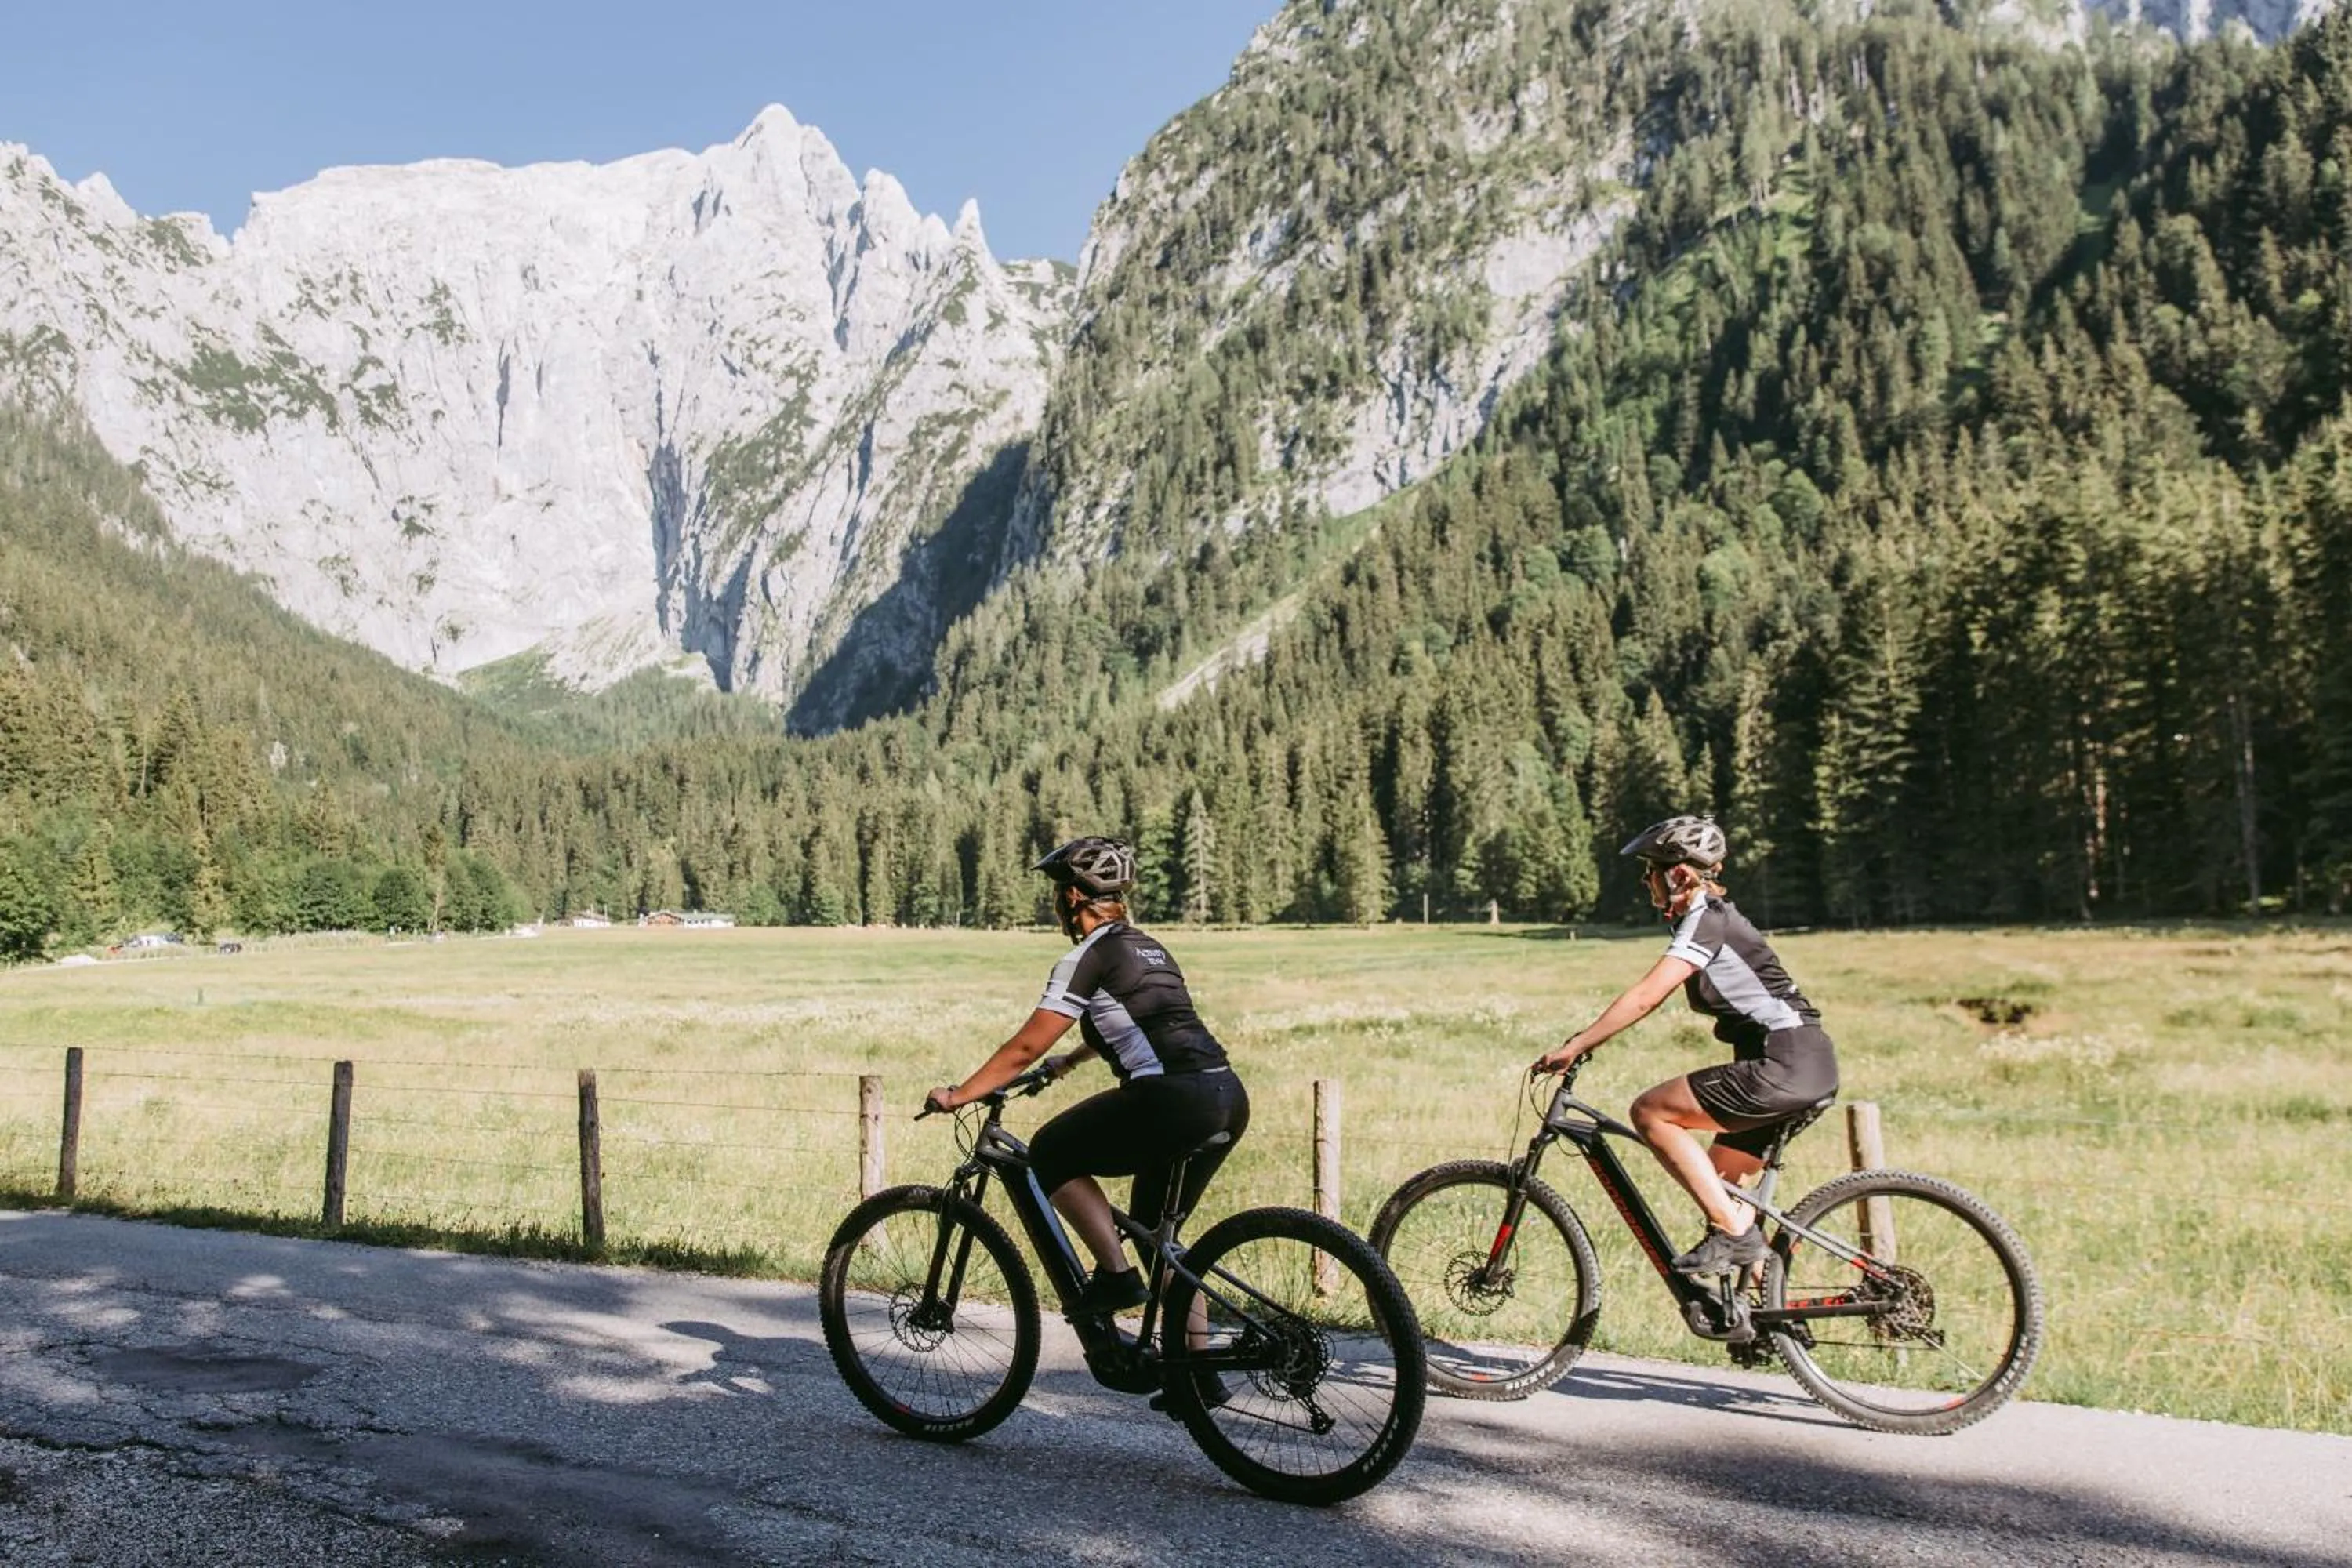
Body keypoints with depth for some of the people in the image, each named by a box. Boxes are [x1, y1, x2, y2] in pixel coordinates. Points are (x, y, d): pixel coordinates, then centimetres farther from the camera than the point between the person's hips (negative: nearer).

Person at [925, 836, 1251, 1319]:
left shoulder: (1088, 957, -2)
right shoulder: (1148, 948, 22)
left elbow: (1026, 1047, -4)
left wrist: (958, 1095, 6)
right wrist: (1069, 1061, 53)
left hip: (1175, 1099, -9)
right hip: (1230, 1098, 9)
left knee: (1050, 1154, 8)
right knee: (1155, 1233, 21)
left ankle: (1116, 1275, 3)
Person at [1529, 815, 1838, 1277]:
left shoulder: (1705, 921, -12)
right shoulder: (1710, 917, 17)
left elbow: (1645, 997, -20)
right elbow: (1651, 996, 21)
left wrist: (1574, 1047, -17)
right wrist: (1586, 1038, 16)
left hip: (1783, 1066, -10)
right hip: (1806, 1065, 10)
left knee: (1650, 1112, -9)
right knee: (1717, 1187, 14)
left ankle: (1734, 1231, -8)